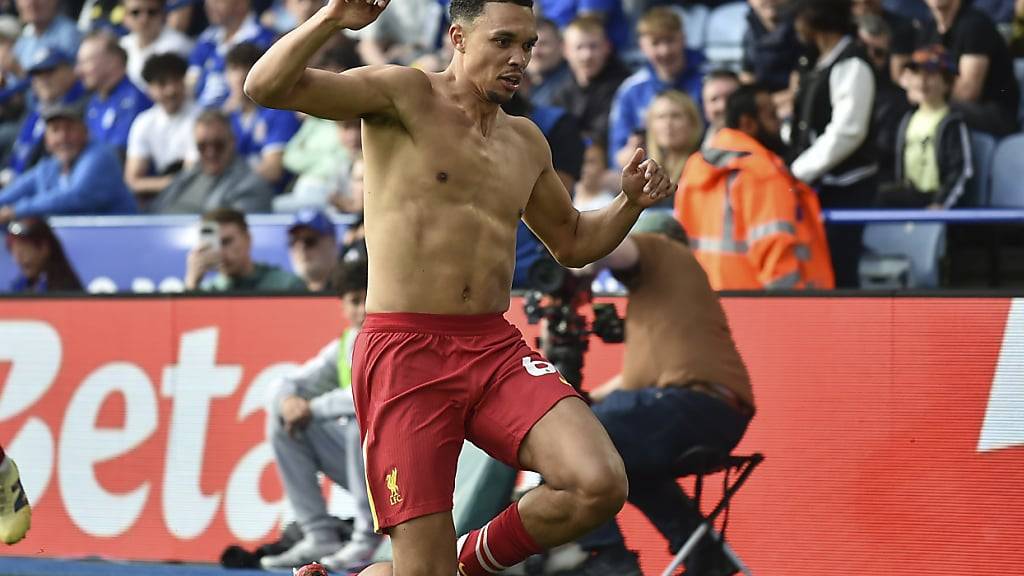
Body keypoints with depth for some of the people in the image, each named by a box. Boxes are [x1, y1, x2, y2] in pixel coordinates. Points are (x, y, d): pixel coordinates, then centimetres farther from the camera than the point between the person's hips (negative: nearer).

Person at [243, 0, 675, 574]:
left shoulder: (526, 142, 17)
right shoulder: (405, 96, -2)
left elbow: (573, 242, 32)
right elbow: (268, 87, -13)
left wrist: (631, 203, 12)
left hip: (497, 349, 5)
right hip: (405, 352, -5)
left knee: (600, 486, -20)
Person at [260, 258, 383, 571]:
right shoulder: (342, 348, 7)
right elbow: (287, 384, 9)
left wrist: (312, 408, -22)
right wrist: (289, 400, -17)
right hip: (359, 462, 7)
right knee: (281, 420, 0)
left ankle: (367, 539, -22)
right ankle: (319, 537, -2)